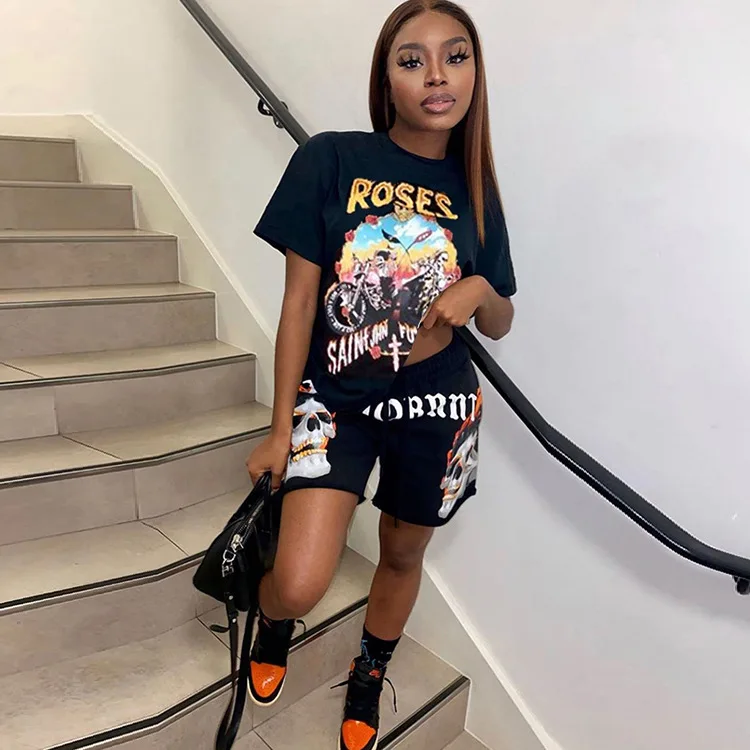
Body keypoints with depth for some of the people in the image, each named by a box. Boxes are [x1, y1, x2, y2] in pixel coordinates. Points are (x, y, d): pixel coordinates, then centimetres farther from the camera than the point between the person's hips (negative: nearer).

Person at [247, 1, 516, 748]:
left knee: (403, 552, 17)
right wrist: (280, 428, -5)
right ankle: (273, 624, 31)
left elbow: (499, 325, 8)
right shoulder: (331, 159, -8)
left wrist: (479, 289, -16)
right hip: (335, 397, -2)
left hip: (437, 405, 3)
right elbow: (299, 300, -7)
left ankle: (368, 680, 50)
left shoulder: (474, 189, 1)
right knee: (299, 585, -12)